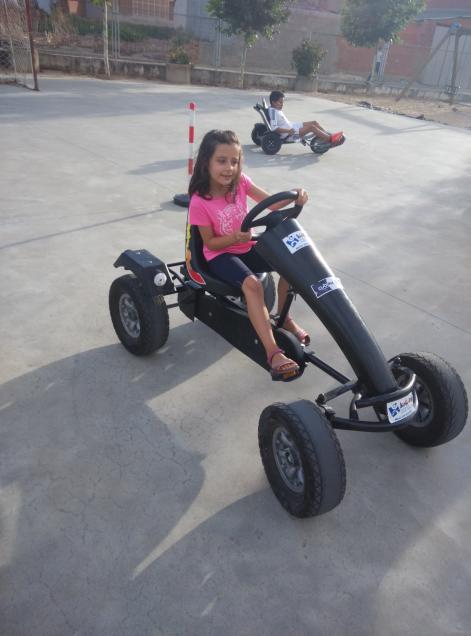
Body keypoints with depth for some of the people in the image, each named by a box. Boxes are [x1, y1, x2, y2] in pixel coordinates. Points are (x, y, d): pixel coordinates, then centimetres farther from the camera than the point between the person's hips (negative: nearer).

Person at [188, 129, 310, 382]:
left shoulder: (240, 182, -6)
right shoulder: (200, 202, -19)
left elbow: (271, 203, -9)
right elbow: (210, 242, -12)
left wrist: (293, 195, -30)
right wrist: (234, 238, -31)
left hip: (247, 246, 6)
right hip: (220, 254, -5)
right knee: (252, 284, -34)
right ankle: (273, 353, -35)